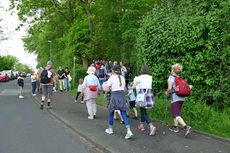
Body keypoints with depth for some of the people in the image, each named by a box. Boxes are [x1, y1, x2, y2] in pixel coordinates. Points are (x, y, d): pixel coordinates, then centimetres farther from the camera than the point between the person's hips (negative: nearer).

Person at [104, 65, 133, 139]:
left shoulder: (111, 78, -3)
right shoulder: (122, 78, 12)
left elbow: (107, 89, -5)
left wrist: (110, 89, 15)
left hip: (114, 97, -4)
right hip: (123, 96, 4)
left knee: (111, 112, 17)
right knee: (123, 114, 2)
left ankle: (110, 129, 29)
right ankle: (129, 131, -13)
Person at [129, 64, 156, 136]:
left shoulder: (139, 77, -8)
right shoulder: (150, 77, 6)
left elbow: (134, 86, -8)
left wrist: (129, 88, 16)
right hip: (149, 94, 5)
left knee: (144, 113, -2)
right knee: (143, 110, 21)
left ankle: (151, 126, -19)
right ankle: (141, 125, 31)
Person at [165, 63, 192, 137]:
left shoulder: (171, 77, -7)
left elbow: (170, 88, -18)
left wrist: (167, 92, 0)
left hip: (175, 98, -8)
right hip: (182, 98, 8)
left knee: (176, 115, -8)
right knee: (176, 113, 21)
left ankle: (186, 127, -22)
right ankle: (175, 127, 28)